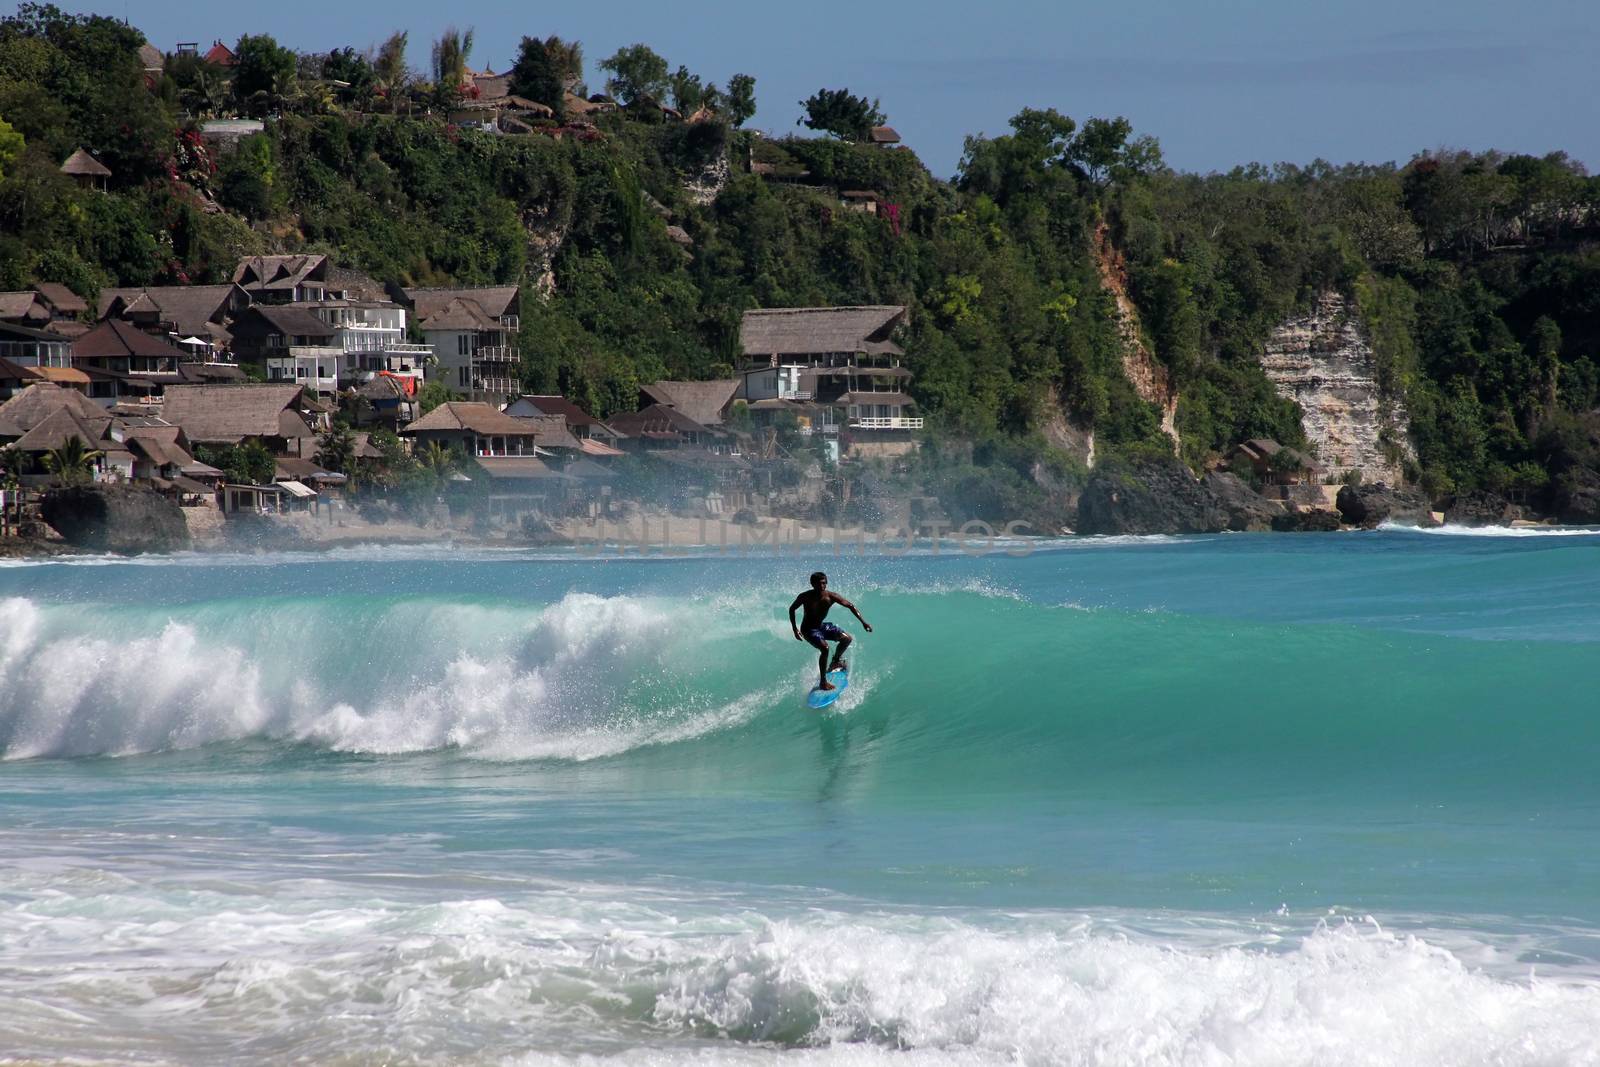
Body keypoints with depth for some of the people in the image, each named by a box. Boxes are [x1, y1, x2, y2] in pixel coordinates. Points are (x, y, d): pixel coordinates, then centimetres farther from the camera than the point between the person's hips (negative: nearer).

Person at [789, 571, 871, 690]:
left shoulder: (830, 597, -16)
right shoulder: (805, 597, -21)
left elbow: (850, 606, -10)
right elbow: (792, 609, -4)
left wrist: (863, 622, -17)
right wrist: (795, 629, -10)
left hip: (822, 626, 5)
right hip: (808, 630, -5)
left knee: (847, 639, 0)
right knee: (825, 648, -28)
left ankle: (836, 661, 29)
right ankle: (823, 682, -19)